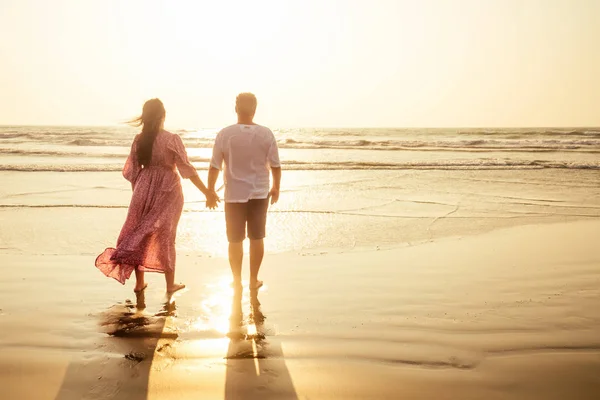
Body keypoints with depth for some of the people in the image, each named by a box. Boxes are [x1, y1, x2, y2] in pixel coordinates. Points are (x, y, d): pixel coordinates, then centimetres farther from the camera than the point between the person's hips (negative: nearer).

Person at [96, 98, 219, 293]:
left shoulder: (139, 140, 0)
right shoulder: (172, 139, -12)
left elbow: (132, 171, 5)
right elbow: (187, 169, -16)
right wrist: (208, 192, -13)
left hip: (144, 189, 3)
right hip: (167, 190, -3)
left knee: (140, 235, 13)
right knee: (165, 237, 9)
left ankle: (139, 283, 19)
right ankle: (170, 284, 17)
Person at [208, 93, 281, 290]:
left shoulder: (225, 134, -10)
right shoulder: (266, 134, -7)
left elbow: (214, 167, -7)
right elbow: (275, 166, -3)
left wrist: (210, 191, 5)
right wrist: (276, 188, 13)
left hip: (234, 195, -1)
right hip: (260, 194, 1)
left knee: (235, 240, 10)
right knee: (257, 238, 12)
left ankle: (237, 281, 18)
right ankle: (254, 280, 19)